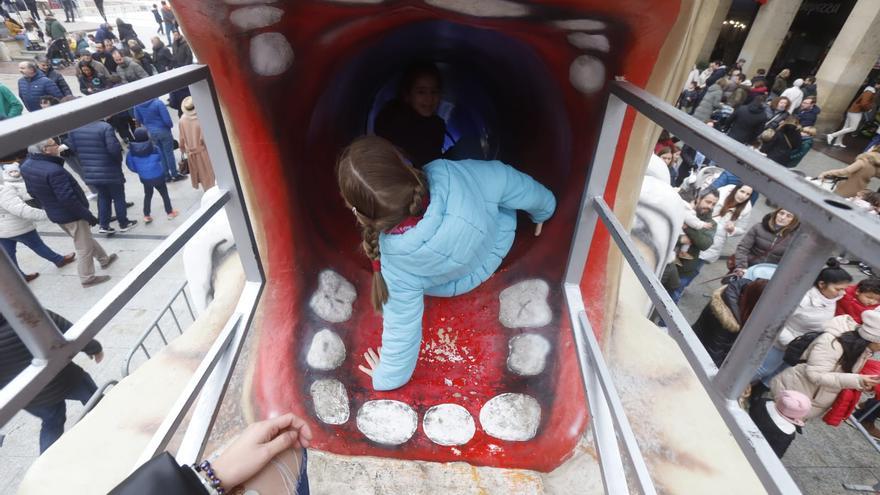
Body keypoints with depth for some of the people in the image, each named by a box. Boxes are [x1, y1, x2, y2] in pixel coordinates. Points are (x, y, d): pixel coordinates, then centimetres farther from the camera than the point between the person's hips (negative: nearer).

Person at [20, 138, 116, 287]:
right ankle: (87, 278, 18)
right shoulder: (53, 171, -30)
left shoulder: (26, 166, -1)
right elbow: (68, 199, -28)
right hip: (71, 215, -9)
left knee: (86, 239, 27)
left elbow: (32, 192, 11)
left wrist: (48, 204, 24)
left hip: (55, 214, 9)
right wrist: (88, 216, -18)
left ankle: (104, 259, 44)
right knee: (84, 247, 6)